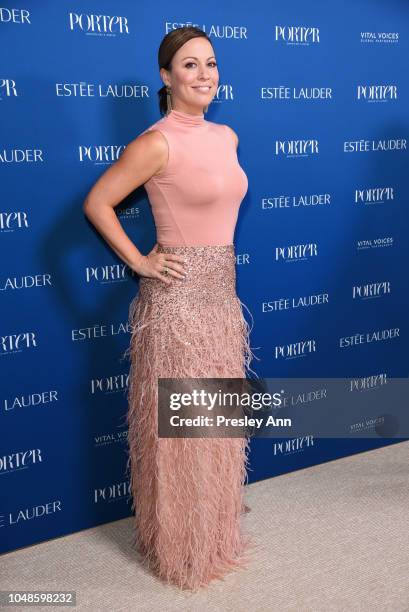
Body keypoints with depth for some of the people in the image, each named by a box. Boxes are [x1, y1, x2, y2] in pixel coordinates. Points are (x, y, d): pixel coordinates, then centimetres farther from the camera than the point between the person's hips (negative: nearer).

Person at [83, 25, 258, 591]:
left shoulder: (226, 137, 9)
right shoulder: (157, 143, -14)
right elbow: (97, 203, -11)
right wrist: (139, 263, -11)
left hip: (222, 292, 8)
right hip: (178, 297, -7)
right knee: (177, 429, 5)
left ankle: (217, 532, 37)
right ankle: (180, 546, 25)